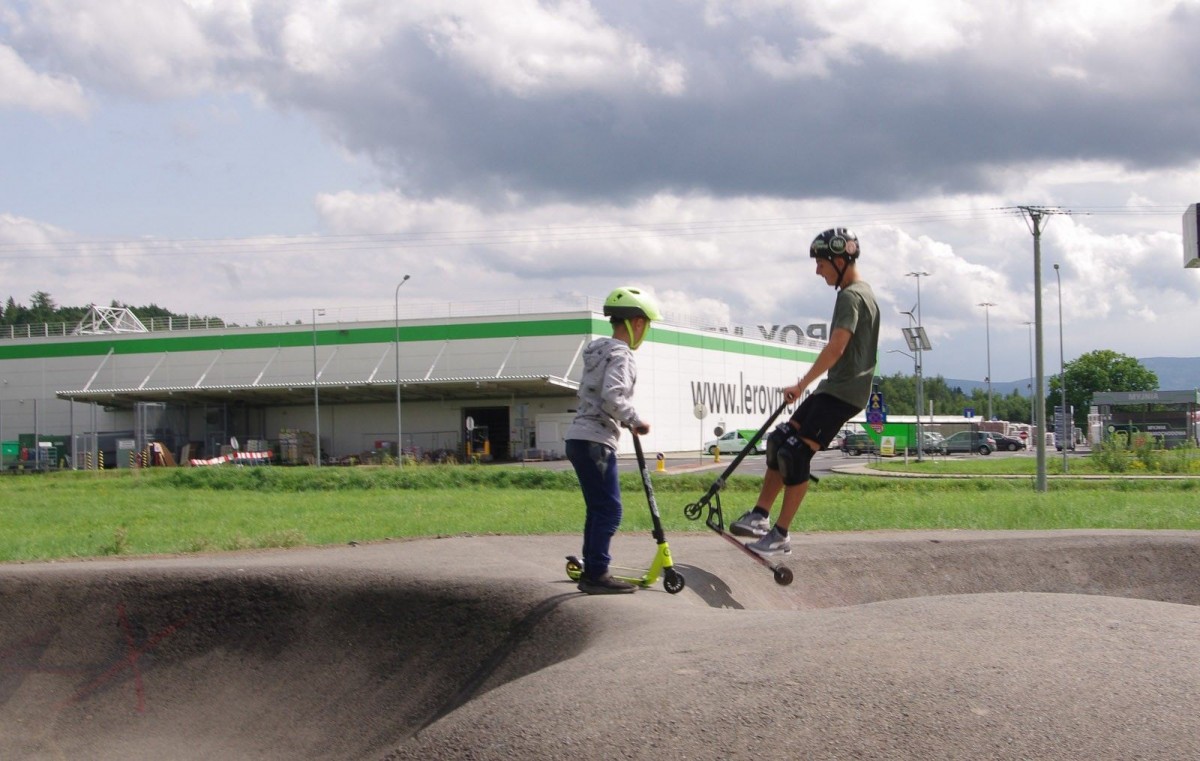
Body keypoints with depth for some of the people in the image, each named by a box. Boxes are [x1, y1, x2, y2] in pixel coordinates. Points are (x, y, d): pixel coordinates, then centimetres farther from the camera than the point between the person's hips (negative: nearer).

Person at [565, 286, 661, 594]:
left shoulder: (599, 351, 18)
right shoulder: (620, 355, -12)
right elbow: (613, 398, -24)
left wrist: (626, 421, 17)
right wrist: (636, 421, -10)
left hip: (580, 438, 10)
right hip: (595, 442, -10)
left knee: (598, 508, 14)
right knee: (609, 509, -7)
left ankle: (591, 573, 18)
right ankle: (597, 575, -8)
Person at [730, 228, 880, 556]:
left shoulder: (850, 296, -15)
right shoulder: (864, 293, 17)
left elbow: (836, 348, -26)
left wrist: (802, 384, -21)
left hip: (841, 392, -10)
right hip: (836, 389, 10)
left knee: (795, 454, -11)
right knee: (780, 443, 9)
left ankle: (780, 536, -7)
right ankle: (760, 515, 11)